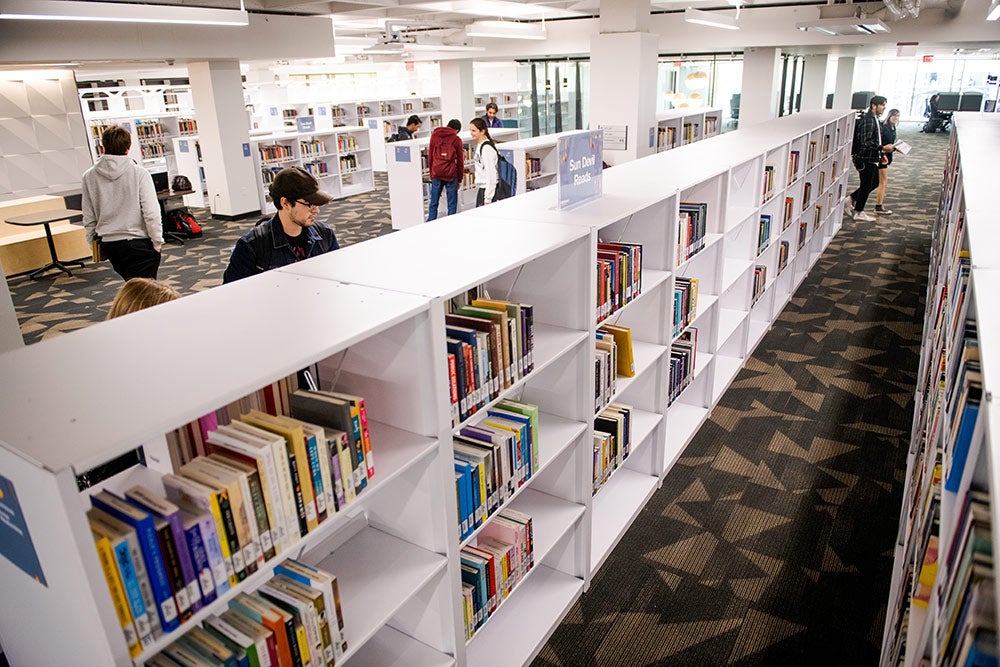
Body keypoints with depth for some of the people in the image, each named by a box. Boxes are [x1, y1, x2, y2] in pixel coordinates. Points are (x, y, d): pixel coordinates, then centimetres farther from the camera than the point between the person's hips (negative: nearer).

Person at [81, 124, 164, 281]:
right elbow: (151, 213, -14)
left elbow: (89, 218, 7)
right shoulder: (139, 173, -10)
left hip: (108, 244, 5)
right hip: (139, 243, -5)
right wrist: (157, 243, -5)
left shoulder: (88, 177, 3)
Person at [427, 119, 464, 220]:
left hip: (436, 174, 2)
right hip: (451, 174, -2)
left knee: (433, 203, 8)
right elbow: (460, 161, 4)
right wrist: (459, 179, 11)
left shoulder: (434, 135, 9)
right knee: (452, 204, 4)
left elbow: (430, 156, 12)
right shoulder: (457, 139, 2)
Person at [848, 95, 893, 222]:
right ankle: (858, 212, 11)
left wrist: (882, 154, 19)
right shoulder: (867, 120, -19)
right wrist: (883, 148, -31)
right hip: (865, 158, -10)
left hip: (872, 159, 10)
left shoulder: (875, 119, 14)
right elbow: (866, 142, -26)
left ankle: (851, 198, 25)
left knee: (874, 182, 17)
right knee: (866, 185, 0)